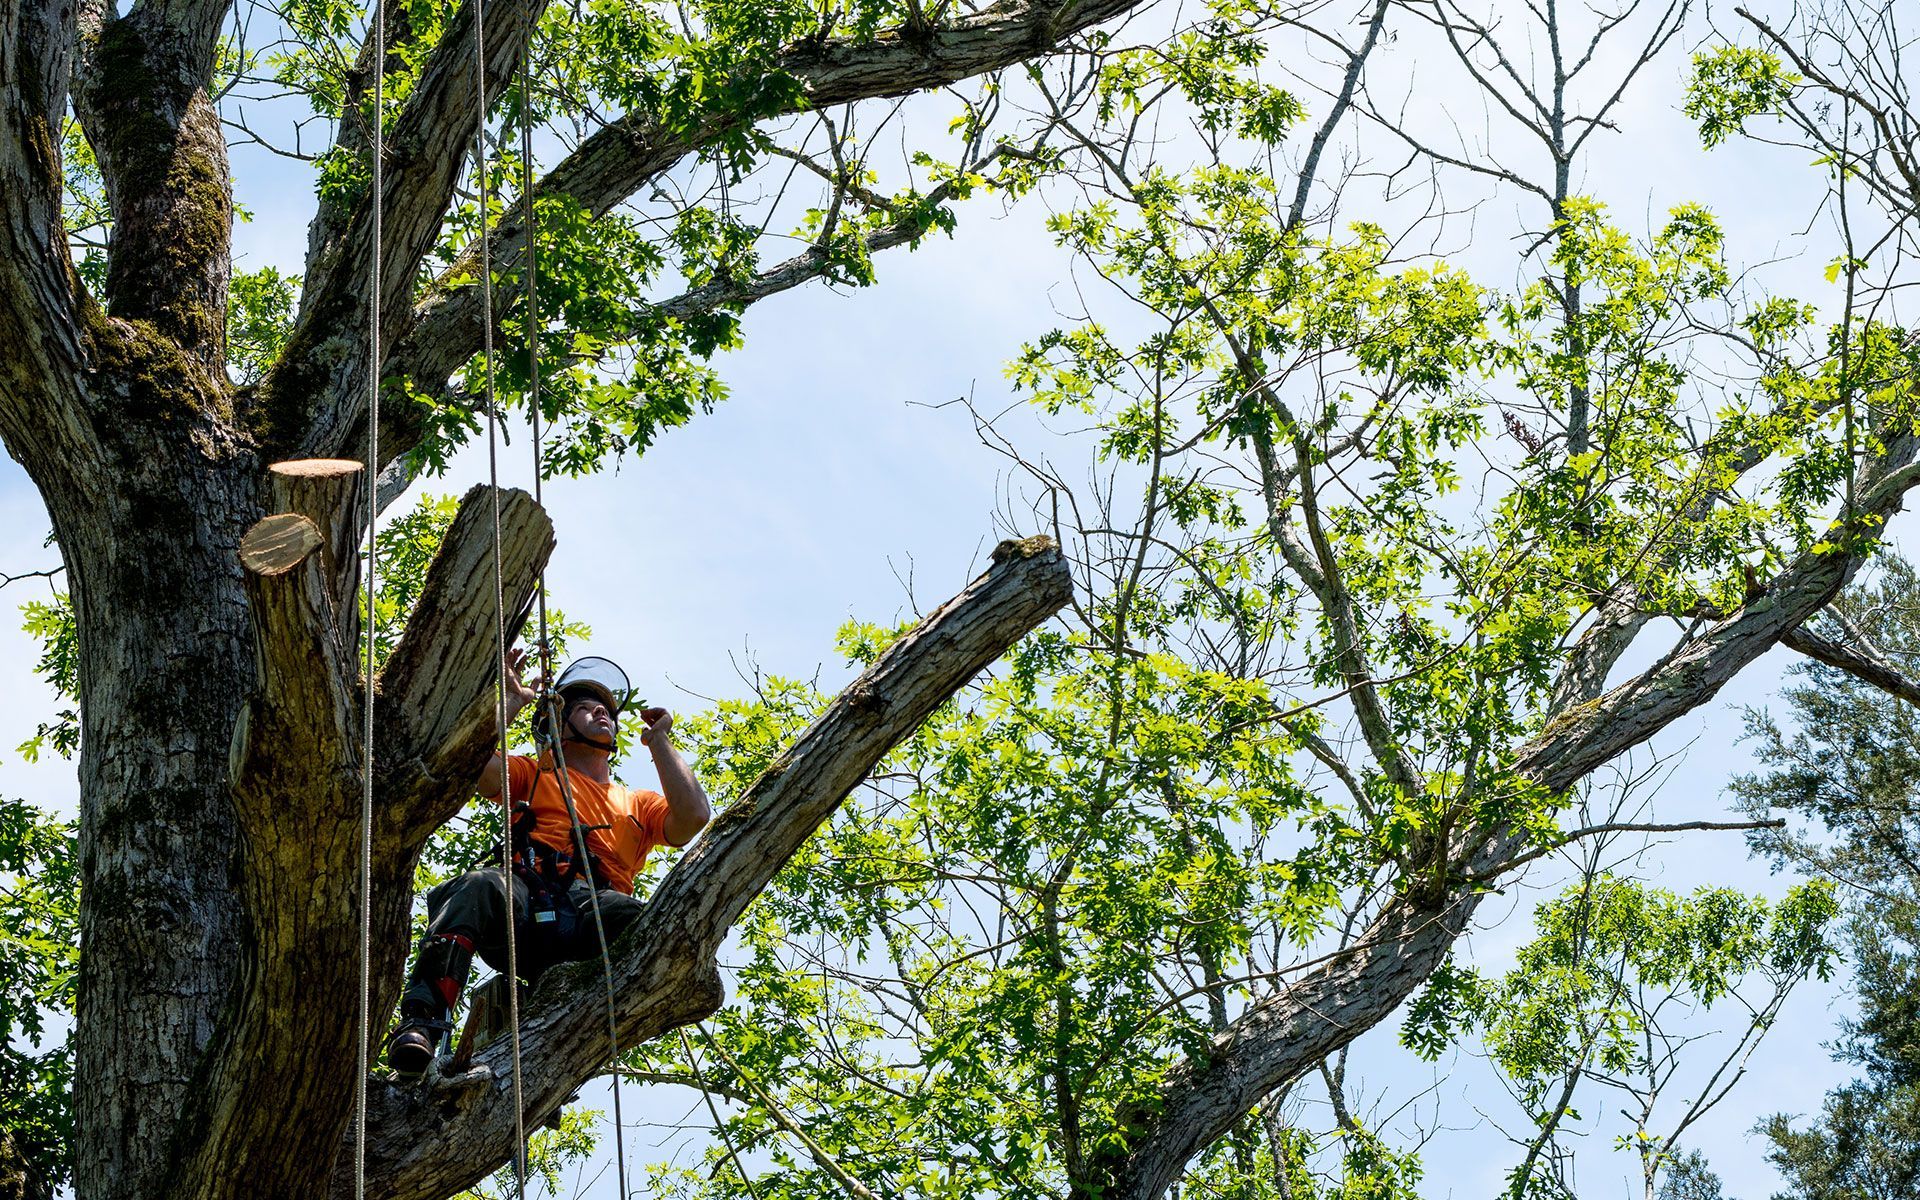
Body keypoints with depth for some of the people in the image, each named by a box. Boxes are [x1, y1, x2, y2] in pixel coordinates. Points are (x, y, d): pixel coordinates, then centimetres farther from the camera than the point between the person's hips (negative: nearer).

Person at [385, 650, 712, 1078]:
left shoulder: (639, 805, 36)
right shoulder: (534, 776, 33)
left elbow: (692, 819, 14)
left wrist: (659, 742, 23)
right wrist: (511, 701, 22)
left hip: (595, 914, 2)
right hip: (526, 909, -1)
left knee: (631, 916, -34)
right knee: (481, 886, -37)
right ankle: (422, 1021, -50)